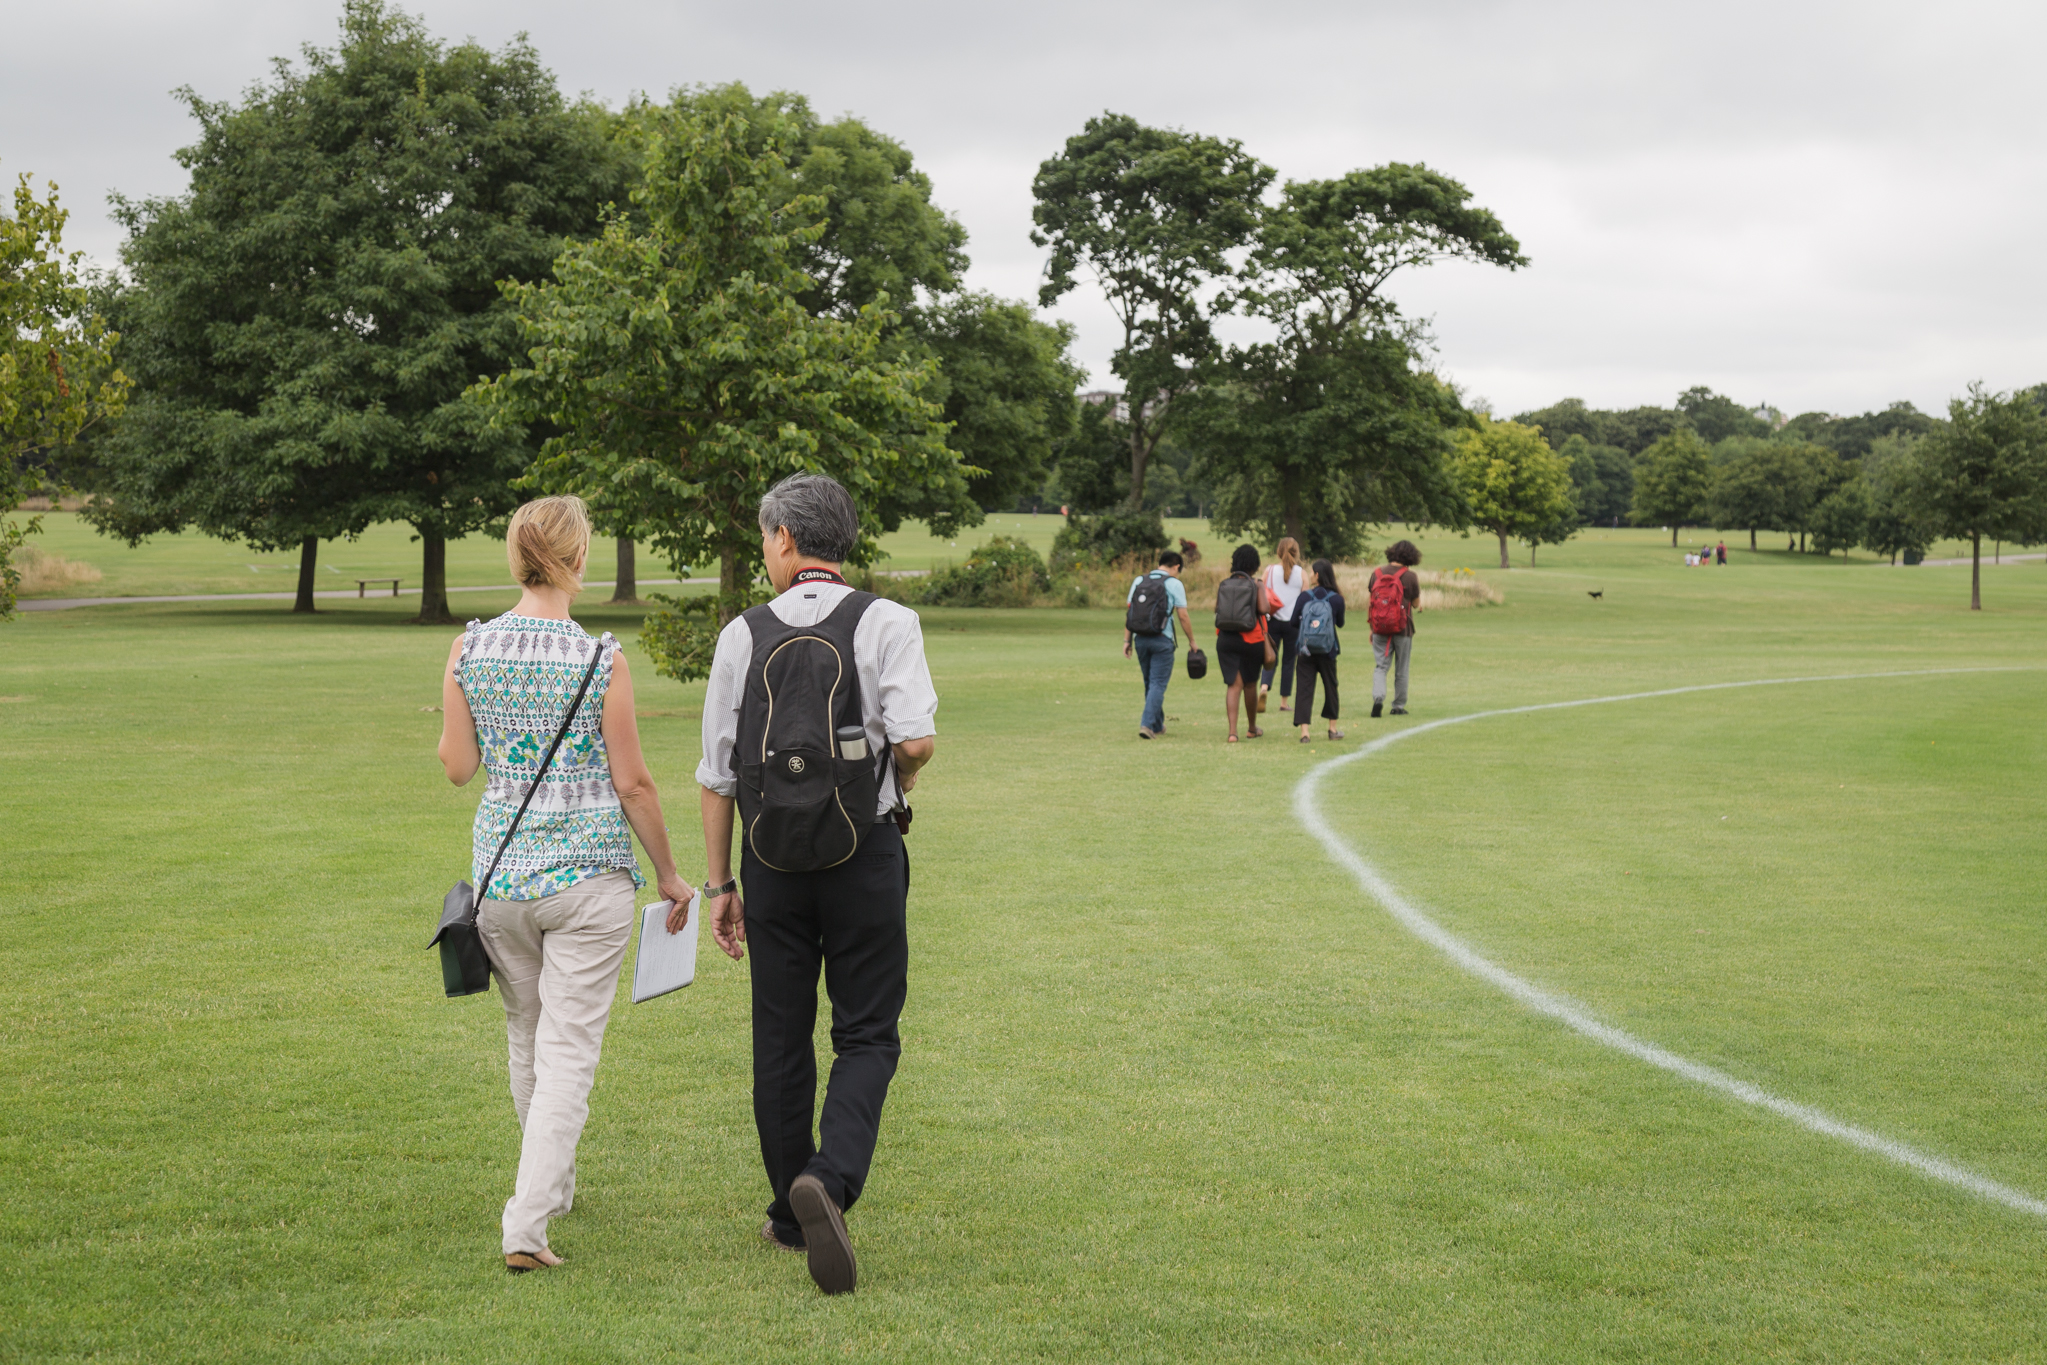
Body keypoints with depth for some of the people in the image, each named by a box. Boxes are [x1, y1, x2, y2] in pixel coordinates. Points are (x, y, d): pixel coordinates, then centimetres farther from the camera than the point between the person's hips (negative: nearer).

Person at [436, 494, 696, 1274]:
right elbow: (633, 784, -7)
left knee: (527, 1034, 22)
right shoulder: (601, 660, -12)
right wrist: (668, 873, 6)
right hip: (590, 870, -4)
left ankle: (553, 1186, 40)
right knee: (568, 1047, 0)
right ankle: (527, 1225, -10)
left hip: (502, 867, 4)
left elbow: (457, 767, 3)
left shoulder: (469, 649, -3)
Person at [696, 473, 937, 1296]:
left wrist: (720, 883, 11)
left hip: (773, 856, 2)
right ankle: (829, 1182, -19)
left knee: (779, 1037, 12)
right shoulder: (886, 624, -6)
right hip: (866, 851, -2)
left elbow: (716, 773, 3)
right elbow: (917, 738, -18)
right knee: (867, 1034, 4)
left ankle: (790, 1217, 21)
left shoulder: (743, 635, 1)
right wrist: (900, 780, 6)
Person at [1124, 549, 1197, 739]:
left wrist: (1127, 640, 10)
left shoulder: (1138, 581, 9)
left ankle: (1157, 725, 26)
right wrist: (1191, 640, 6)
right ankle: (1147, 724, -15)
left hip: (1140, 638, 5)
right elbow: (1183, 617, -5)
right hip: (1162, 639, -5)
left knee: (1150, 683, 17)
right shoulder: (1174, 584, -4)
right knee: (1158, 684, -1)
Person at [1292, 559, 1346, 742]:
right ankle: (1333, 728, 27)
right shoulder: (1337, 599, -5)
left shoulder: (1304, 597, -6)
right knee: (1330, 686, 17)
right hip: (1328, 650, 1)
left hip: (1306, 650, -1)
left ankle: (1304, 731, -9)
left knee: (1305, 688, 0)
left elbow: (1294, 622, -2)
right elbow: (1340, 624, 8)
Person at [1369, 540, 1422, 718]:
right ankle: (1399, 706, 16)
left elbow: (1371, 602, 6)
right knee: (1401, 670, 10)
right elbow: (1416, 603, 3)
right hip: (1403, 629, -2)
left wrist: (1372, 628, 14)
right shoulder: (1410, 576, -7)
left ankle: (1378, 697, -20)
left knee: (1380, 666, 3)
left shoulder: (1377, 573, 2)